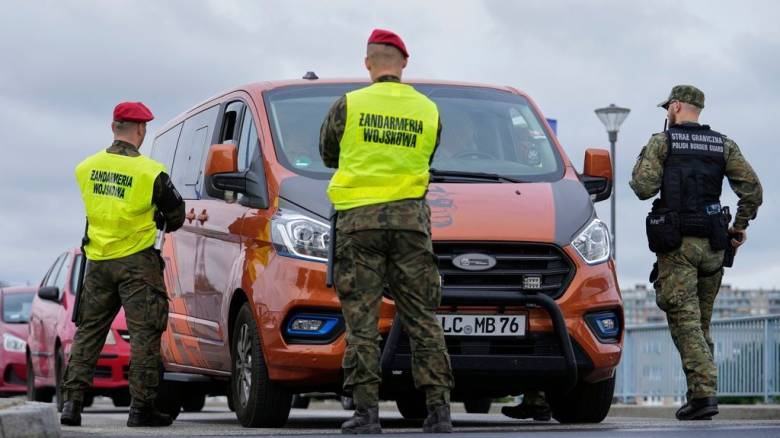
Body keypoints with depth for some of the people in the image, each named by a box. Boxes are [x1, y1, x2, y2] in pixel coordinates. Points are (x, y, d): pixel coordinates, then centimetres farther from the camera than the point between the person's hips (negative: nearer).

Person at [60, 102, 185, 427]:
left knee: (88, 331, 12)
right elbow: (176, 214, 1)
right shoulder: (150, 172, -12)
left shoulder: (86, 168, 1)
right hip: (136, 261, -4)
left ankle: (72, 400, 8)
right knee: (144, 333, 1)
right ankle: (141, 407, -1)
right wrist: (167, 225, 23)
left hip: (98, 261, 4)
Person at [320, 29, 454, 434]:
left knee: (361, 319, 0)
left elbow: (327, 154, 14)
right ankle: (438, 410, 0)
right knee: (421, 317, 5)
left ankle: (366, 412, -5)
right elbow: (425, 162, 13)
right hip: (410, 217, 2)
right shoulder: (428, 111, 5)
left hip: (359, 218, -2)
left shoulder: (348, 106, 0)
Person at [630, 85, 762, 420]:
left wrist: (640, 170, 11)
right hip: (712, 243, 4)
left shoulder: (662, 142, -2)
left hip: (675, 244, -4)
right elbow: (751, 187, 0)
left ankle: (704, 391, -20)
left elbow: (643, 188, -11)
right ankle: (701, 392, 12)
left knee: (684, 320, -7)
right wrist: (740, 226, 12)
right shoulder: (723, 145, 9)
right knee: (702, 322, 13)